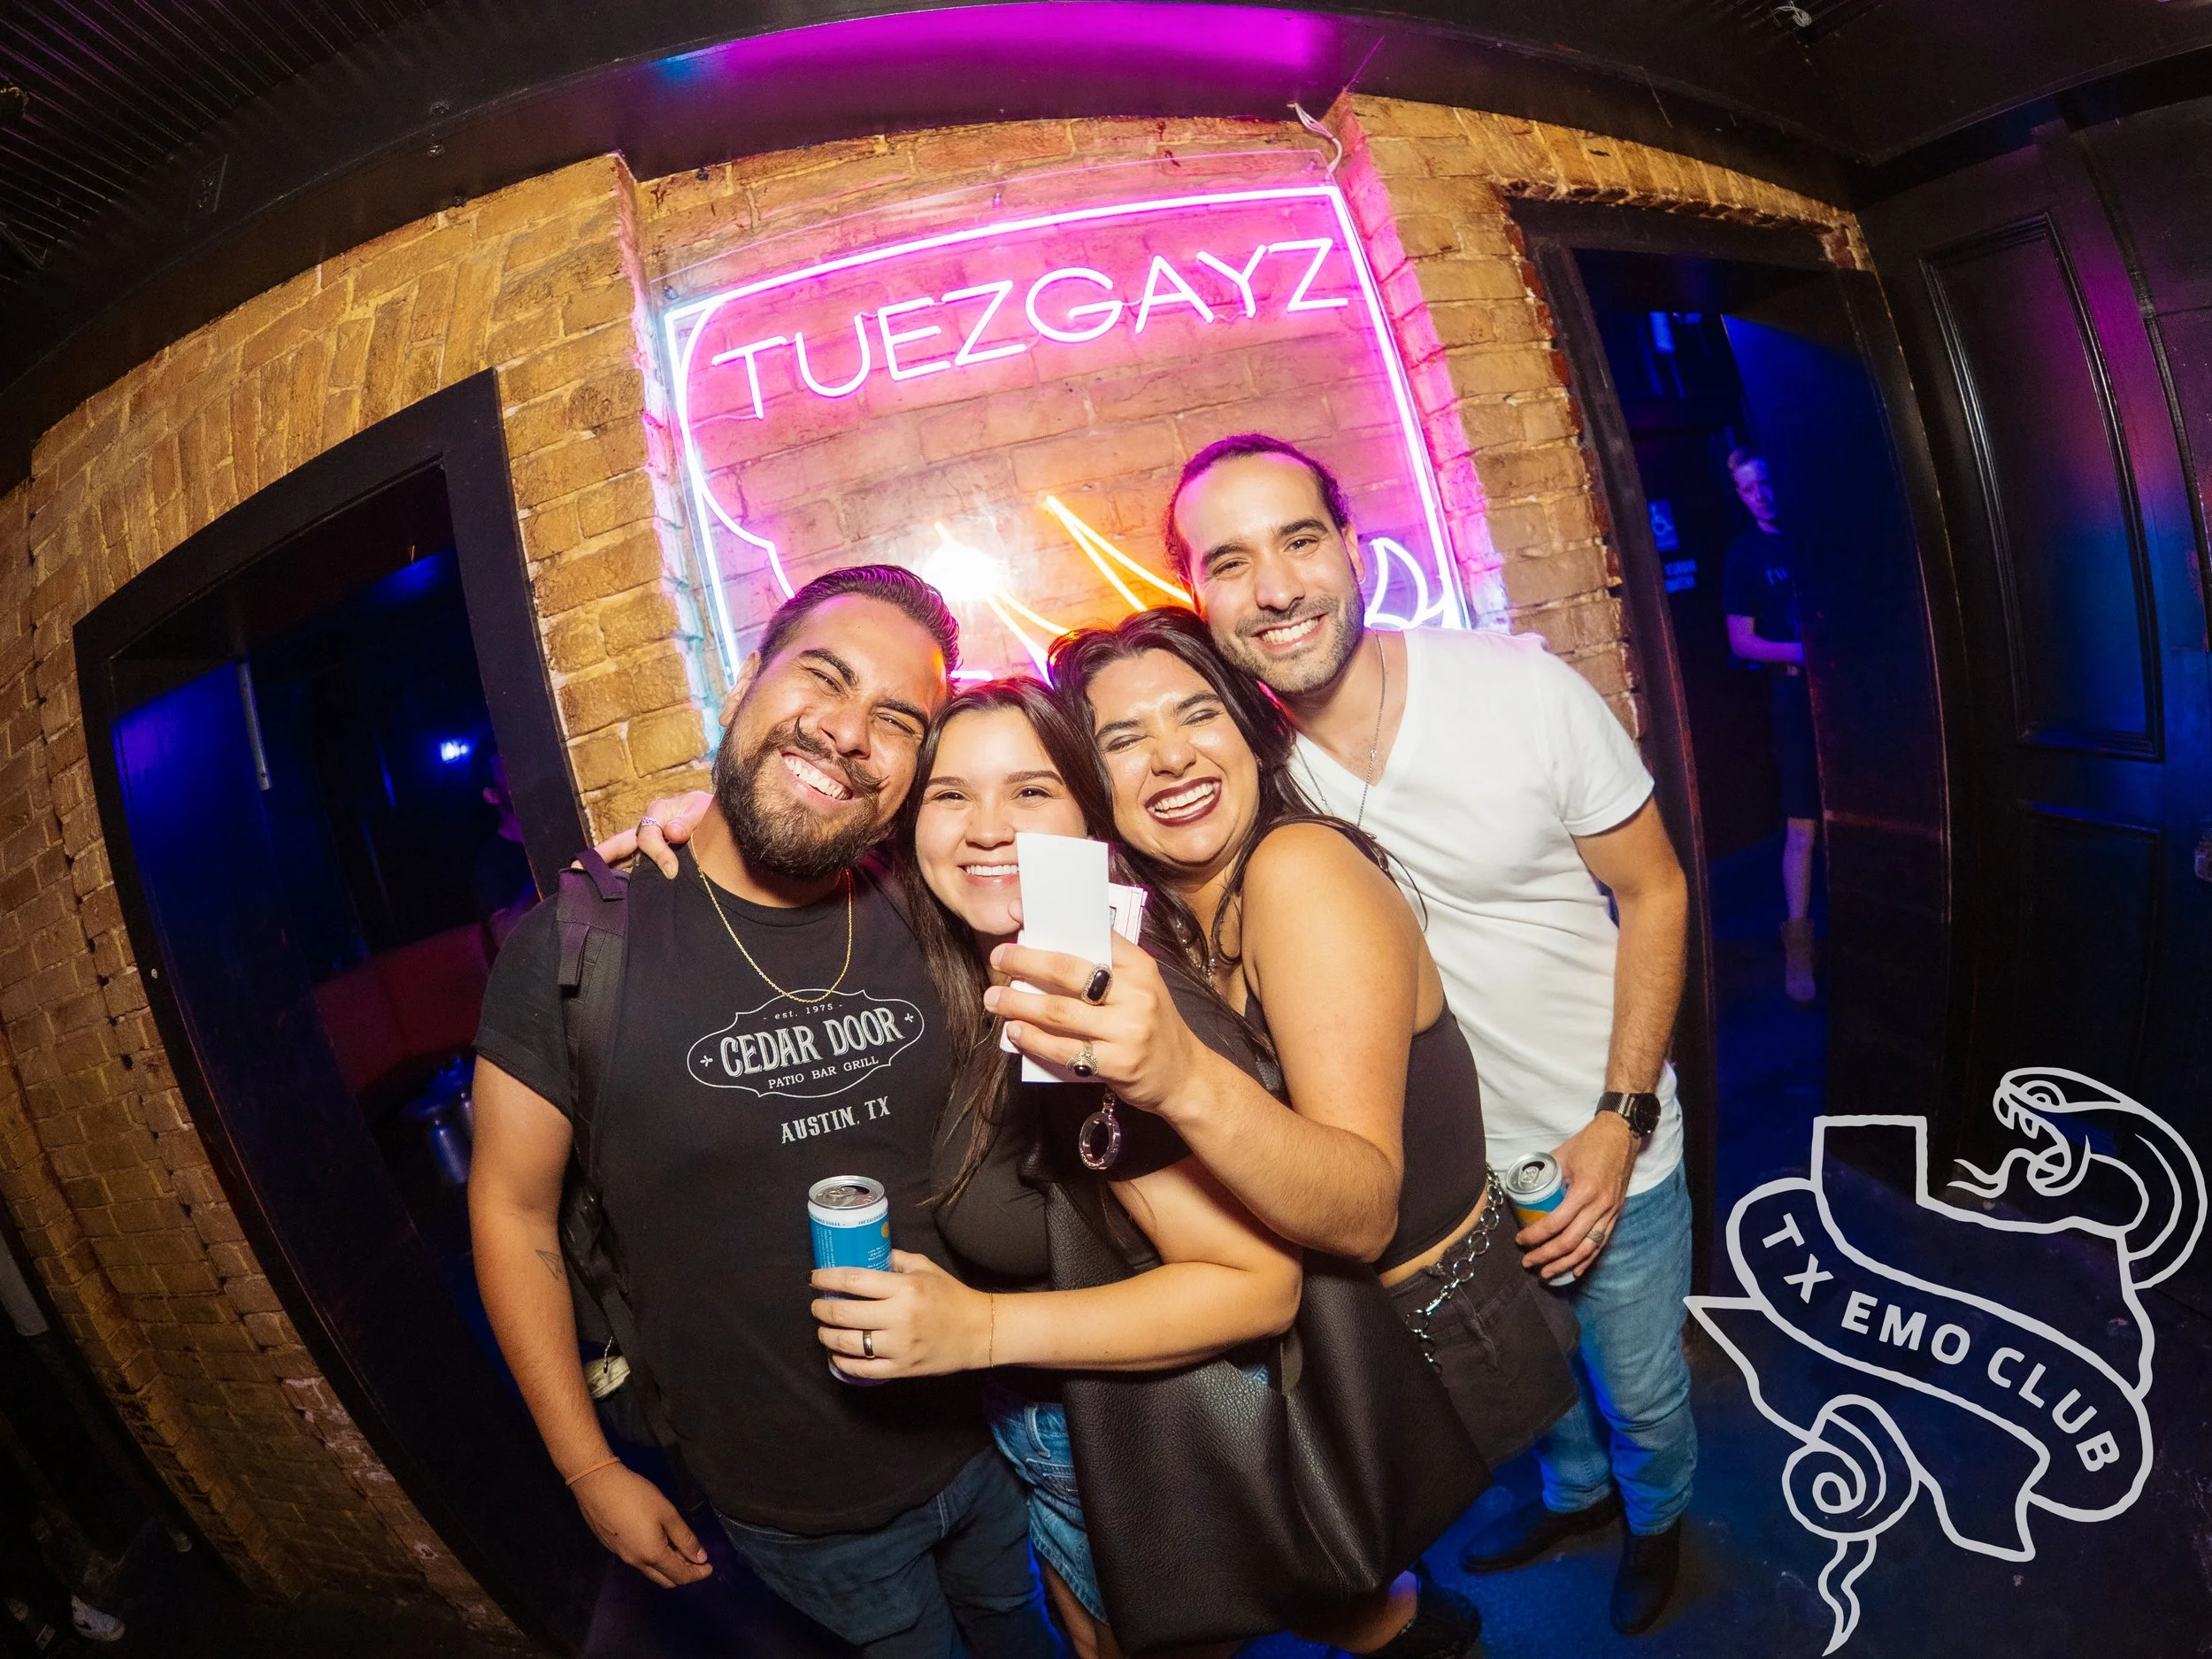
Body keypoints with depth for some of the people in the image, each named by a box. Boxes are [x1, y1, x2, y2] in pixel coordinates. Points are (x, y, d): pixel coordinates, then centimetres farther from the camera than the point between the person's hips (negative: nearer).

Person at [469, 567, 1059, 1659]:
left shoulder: (919, 920, -11)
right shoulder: (576, 944, -19)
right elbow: (512, 1210, -8)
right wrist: (589, 1471, -5)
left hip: (985, 1443, 3)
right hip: (792, 1518, -3)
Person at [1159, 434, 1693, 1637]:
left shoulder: (1522, 689, -24)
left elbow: (1653, 893, -12)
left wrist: (1618, 1121, -16)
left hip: (1607, 1147, -2)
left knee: (1643, 1388, 21)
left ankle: (1656, 1515, 56)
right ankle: (1577, 1490, 62)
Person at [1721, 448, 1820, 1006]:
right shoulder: (1745, 554, 2)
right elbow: (1741, 641, 0)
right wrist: (1803, 652, -14)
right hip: (1796, 693, -2)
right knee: (1801, 827, -4)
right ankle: (1798, 943, 3)